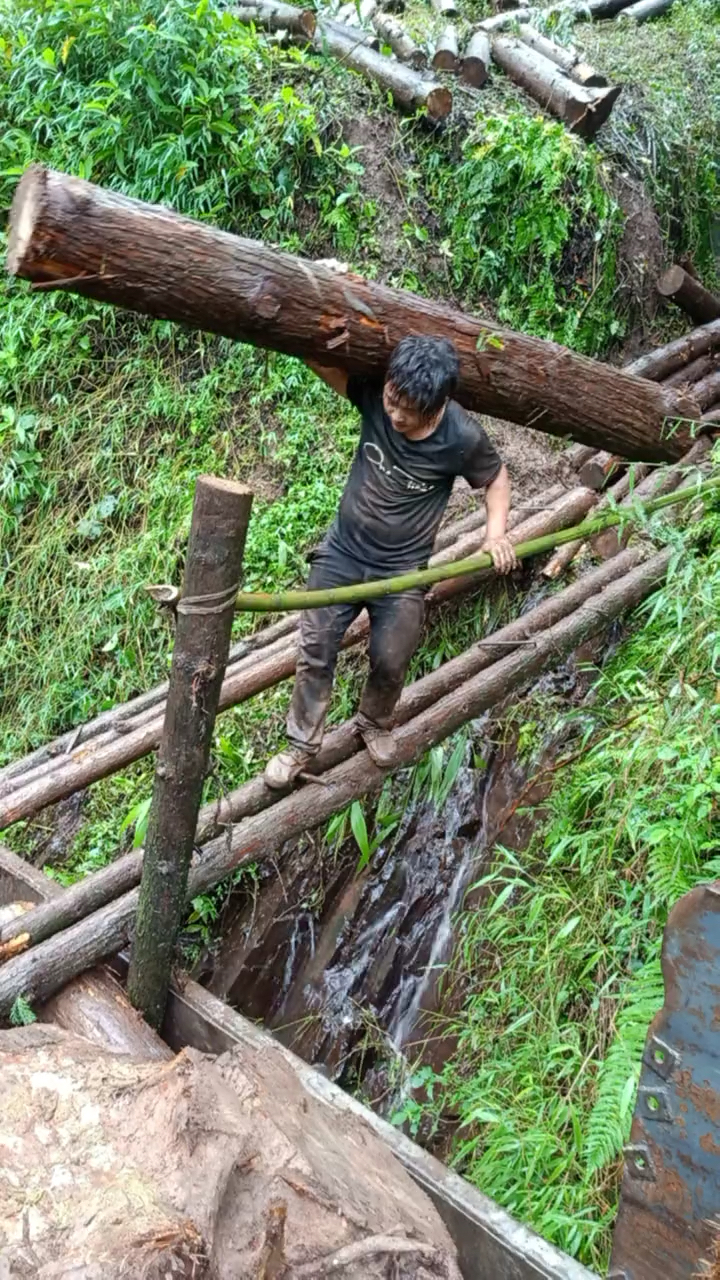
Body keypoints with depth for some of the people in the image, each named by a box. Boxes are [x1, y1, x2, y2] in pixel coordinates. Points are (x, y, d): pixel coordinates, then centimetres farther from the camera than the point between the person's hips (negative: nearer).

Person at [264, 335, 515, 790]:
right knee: (316, 652, 5)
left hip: (403, 570, -1)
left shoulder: (463, 438, -23)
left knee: (390, 662, 11)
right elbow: (321, 361, -17)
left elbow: (496, 477, -3)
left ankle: (375, 724, 43)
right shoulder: (374, 394, -20)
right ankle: (303, 744, 24)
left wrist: (497, 532, -17)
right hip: (342, 553, 2)